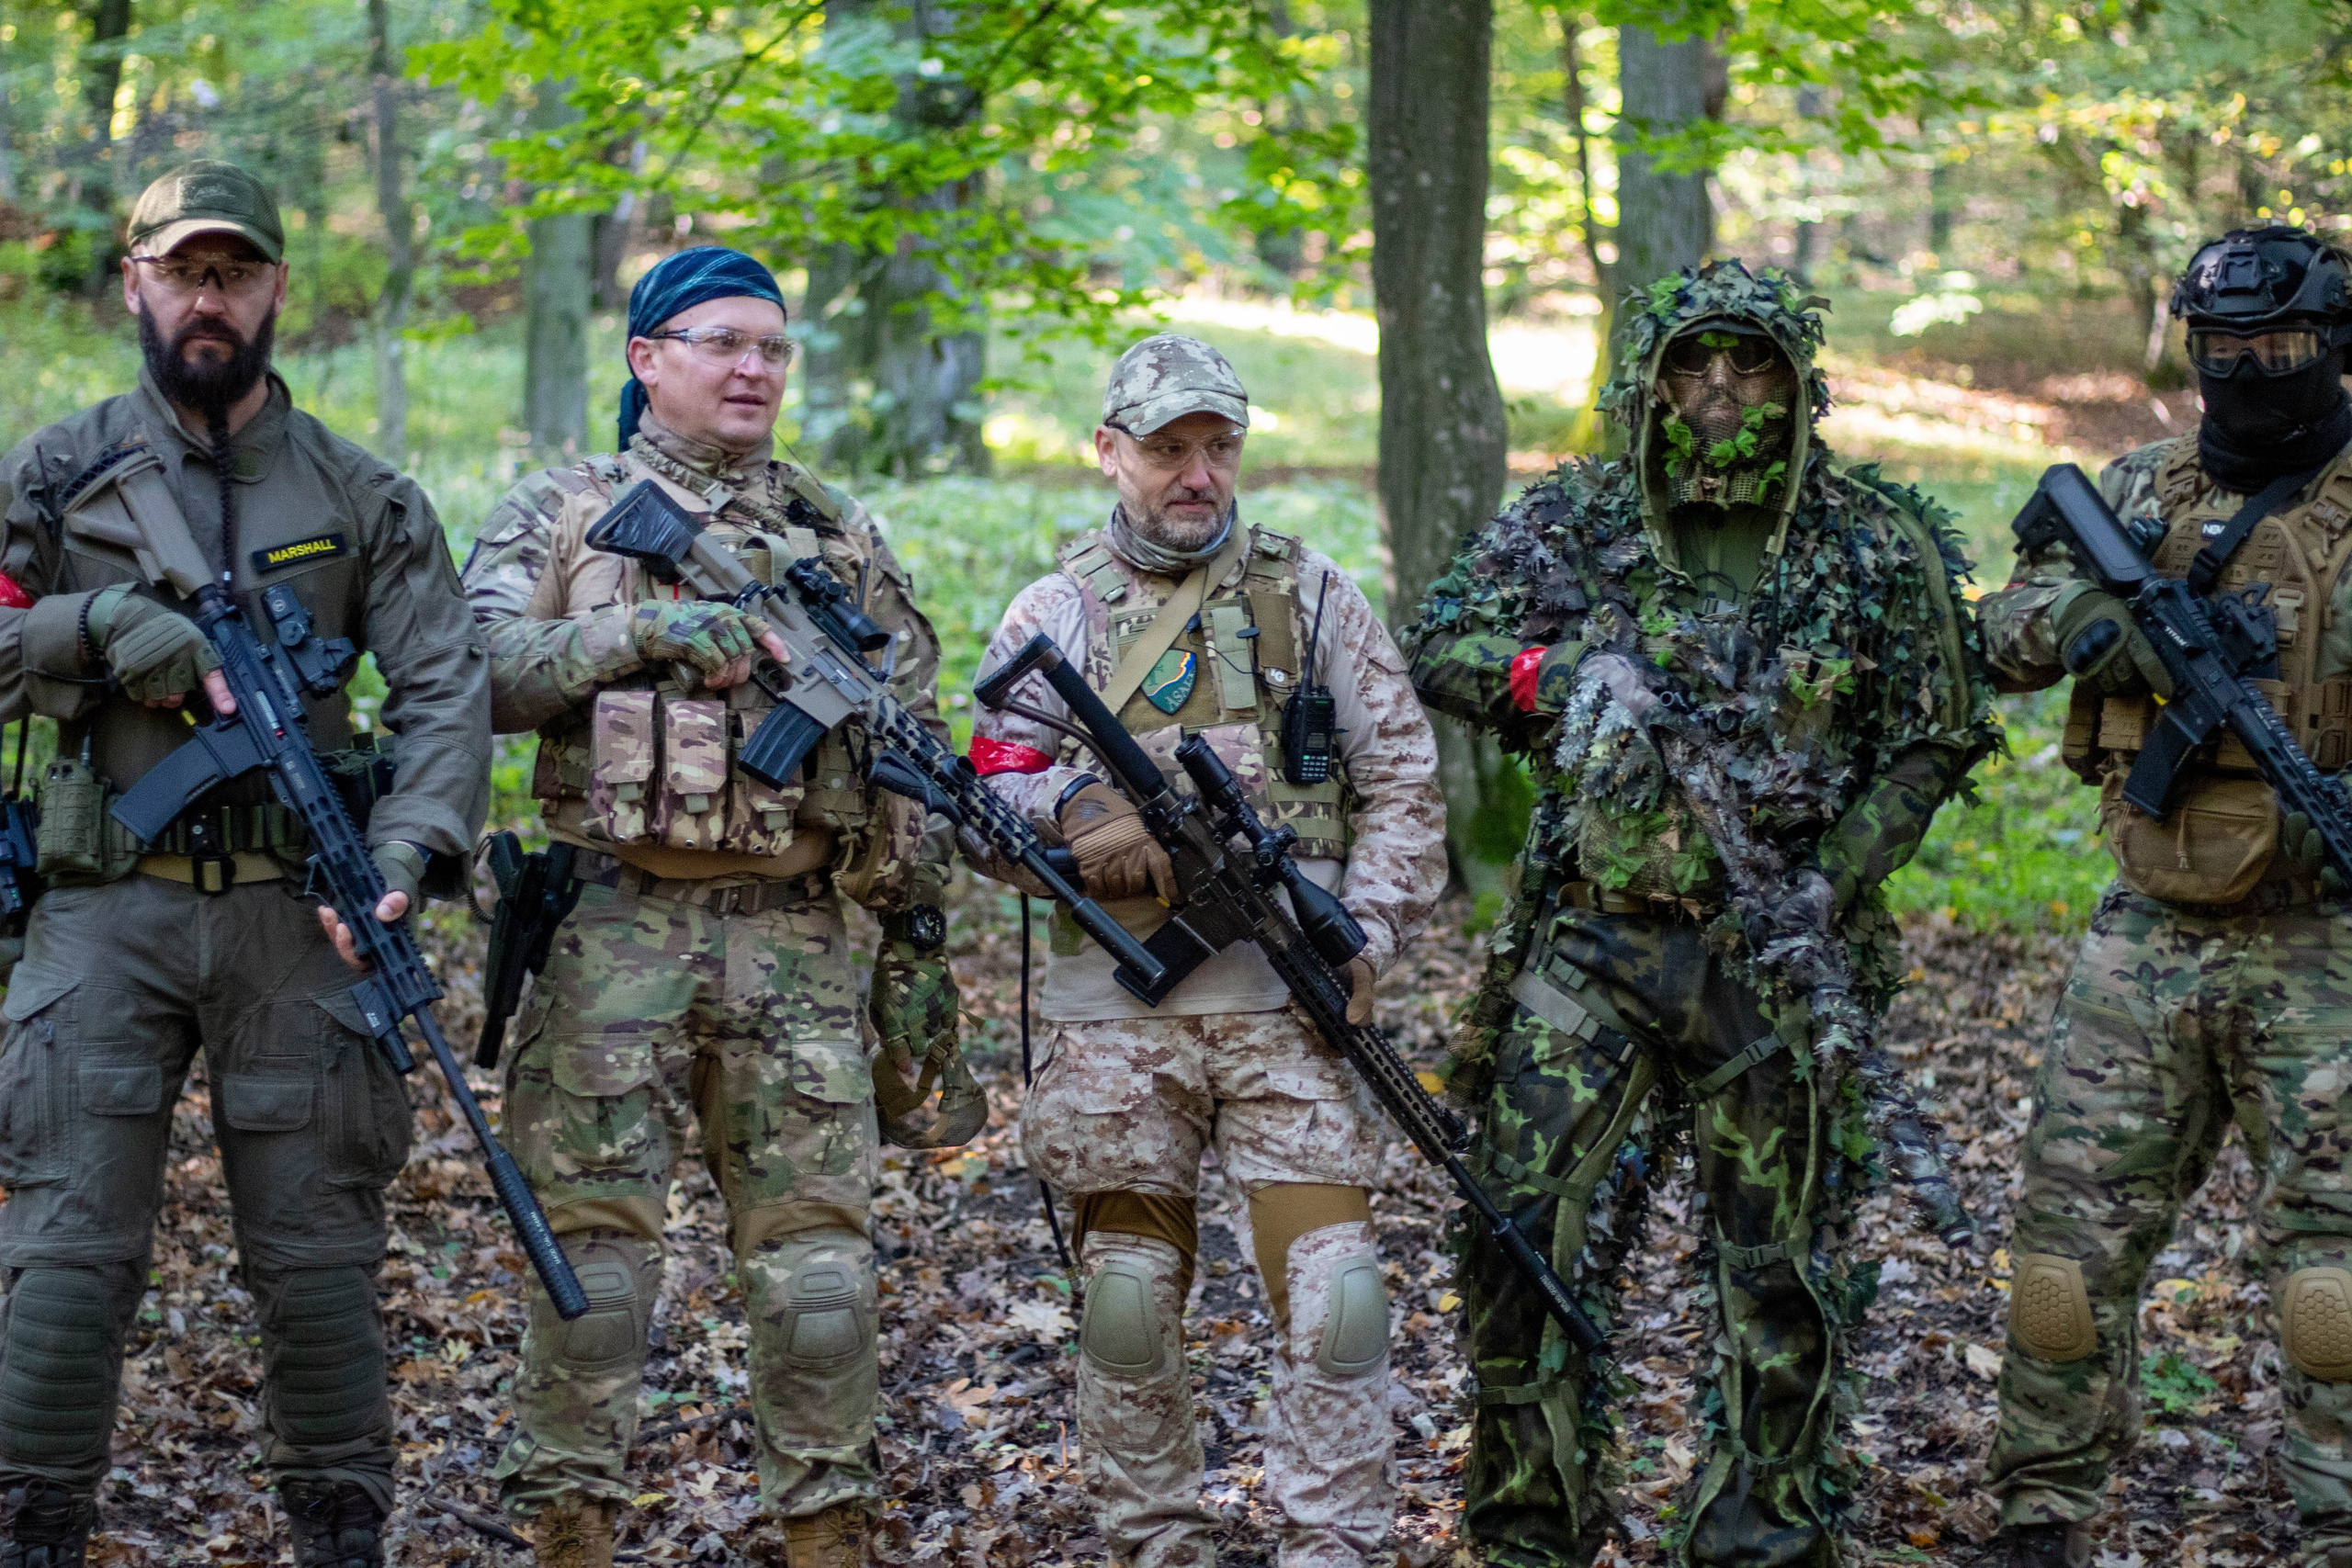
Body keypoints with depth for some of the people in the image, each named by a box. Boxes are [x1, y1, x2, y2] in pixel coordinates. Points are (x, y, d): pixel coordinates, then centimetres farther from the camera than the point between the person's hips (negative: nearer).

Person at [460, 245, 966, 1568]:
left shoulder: (845, 538, 15)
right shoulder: (560, 513, 8)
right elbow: (481, 670, -7)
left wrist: (920, 937, 10)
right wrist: (642, 632, -18)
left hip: (796, 939, 2)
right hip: (614, 929, -2)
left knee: (820, 1253, 0)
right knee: (594, 1244, -2)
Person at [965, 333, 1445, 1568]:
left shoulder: (1312, 596, 7)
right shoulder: (1052, 615, 8)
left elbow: (1404, 783, 6)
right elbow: (985, 802, 5)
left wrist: (1368, 935, -6)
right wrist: (1073, 806, -16)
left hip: (1289, 1002, -1)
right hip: (1116, 1013, 1)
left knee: (1331, 1293, -8)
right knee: (1130, 1304, 6)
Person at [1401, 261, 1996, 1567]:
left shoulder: (1878, 545, 2)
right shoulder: (1572, 521, 4)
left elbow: (1937, 738, 4)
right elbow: (1437, 648, 2)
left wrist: (1836, 879, -9)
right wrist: (1562, 673, -17)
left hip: (1779, 960, 0)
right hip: (1590, 948, 1)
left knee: (1779, 1269, 6)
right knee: (1526, 1236, -2)